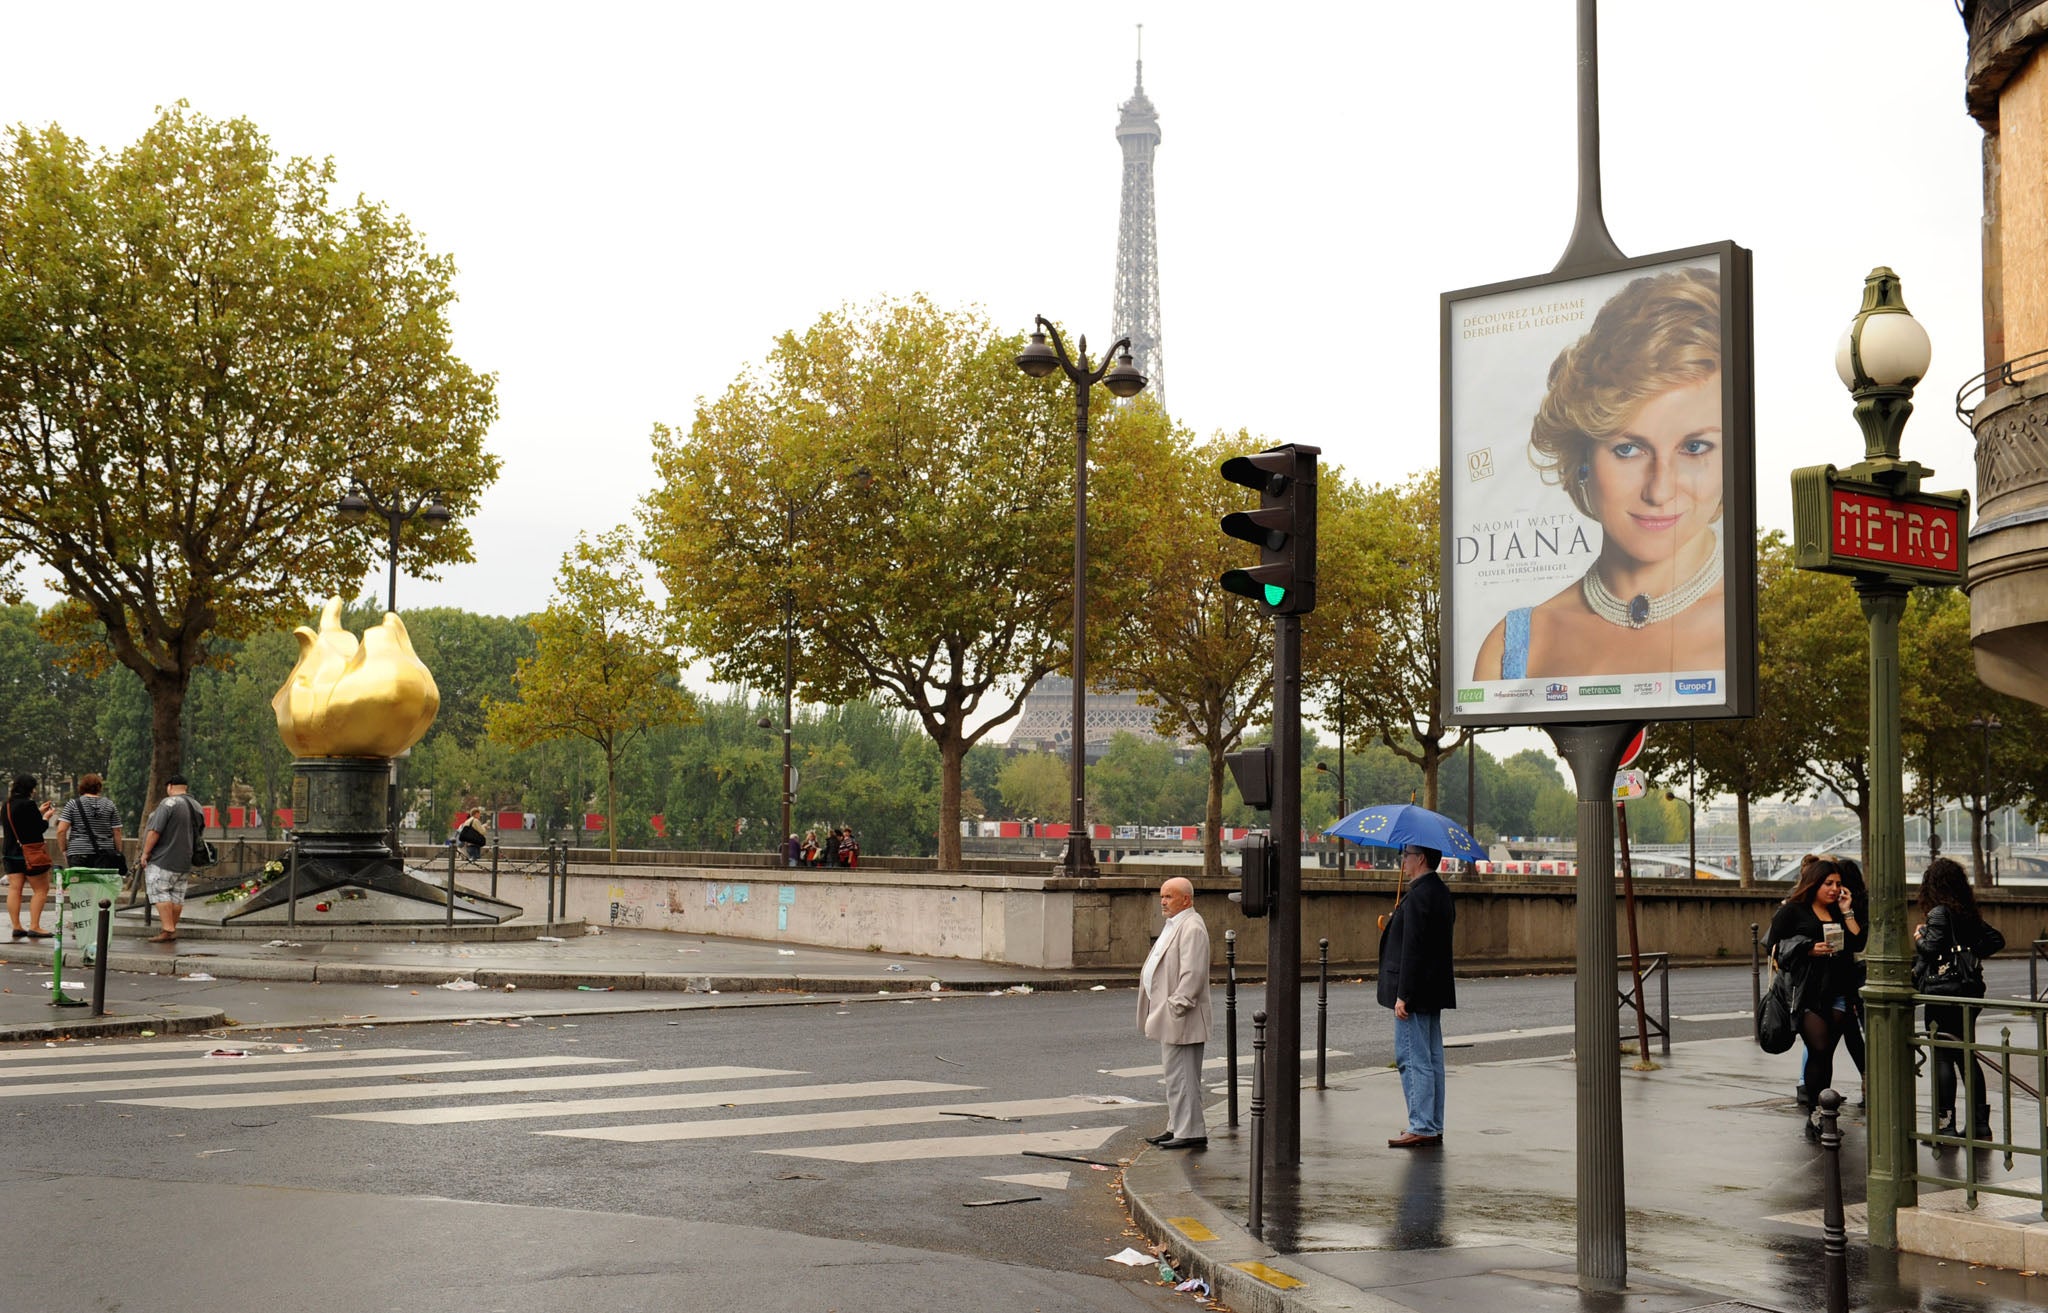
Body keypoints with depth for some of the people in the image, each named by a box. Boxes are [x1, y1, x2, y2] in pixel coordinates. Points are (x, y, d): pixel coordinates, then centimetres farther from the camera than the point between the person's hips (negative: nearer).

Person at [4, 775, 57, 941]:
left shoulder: (7, 805, 8)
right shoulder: (28, 804, -17)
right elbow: (40, 828, -15)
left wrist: (39, 812, 19)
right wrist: (45, 817, 3)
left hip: (10, 852, 8)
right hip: (29, 853, -8)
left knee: (14, 889, 6)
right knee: (41, 890, 0)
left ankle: (17, 927, 7)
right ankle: (34, 927, -5)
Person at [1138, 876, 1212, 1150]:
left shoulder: (1192, 927, -15)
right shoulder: (1174, 925, 18)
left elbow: (1193, 973, -23)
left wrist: (1177, 1007, -24)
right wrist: (1160, 1012, 19)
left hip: (1181, 1018, -11)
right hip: (1168, 1016, 11)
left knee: (1182, 1075, -8)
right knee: (1175, 1075, 15)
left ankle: (1192, 1133, -5)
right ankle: (1177, 1127, 21)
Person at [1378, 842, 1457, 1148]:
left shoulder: (1419, 896, -18)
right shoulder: (1441, 892, 14)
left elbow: (1413, 949, -22)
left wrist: (1403, 995, -21)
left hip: (1416, 990, -11)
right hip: (1435, 991, 11)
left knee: (1413, 1060, -6)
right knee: (1432, 1059, 13)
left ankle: (1422, 1128, -5)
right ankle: (1433, 1127, 18)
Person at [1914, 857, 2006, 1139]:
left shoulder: (1938, 913, -12)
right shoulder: (1968, 914, 11)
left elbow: (1931, 949, -20)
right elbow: (1996, 938, 15)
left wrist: (1919, 937, -1)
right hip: (1969, 992, 8)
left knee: (1942, 1058, -4)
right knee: (1967, 1057, 12)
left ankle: (1945, 1123, -4)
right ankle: (1979, 1123, 13)